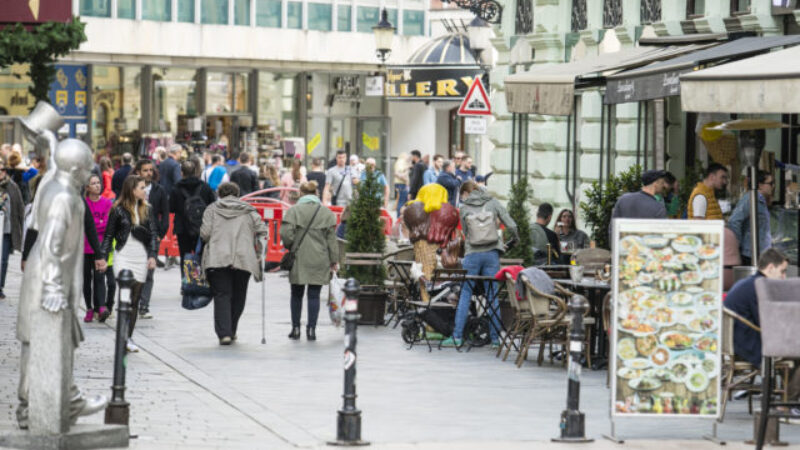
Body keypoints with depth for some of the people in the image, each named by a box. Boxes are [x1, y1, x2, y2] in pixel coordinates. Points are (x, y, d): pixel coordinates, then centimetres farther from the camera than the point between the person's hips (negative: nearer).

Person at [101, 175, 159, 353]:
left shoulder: (146, 210, 11)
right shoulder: (118, 210, -1)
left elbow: (153, 234, 11)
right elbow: (109, 234, 4)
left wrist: (152, 255, -2)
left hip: (141, 258, 4)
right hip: (123, 256, -4)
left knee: (135, 300, 4)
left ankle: (129, 338, 11)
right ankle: (124, 337, -17)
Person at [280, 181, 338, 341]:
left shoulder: (294, 210, -4)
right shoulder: (327, 213, 3)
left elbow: (286, 233, -12)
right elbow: (331, 239, 3)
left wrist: (289, 247, 8)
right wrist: (333, 260, 9)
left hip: (298, 260, -1)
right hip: (319, 261, 1)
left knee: (297, 295, 11)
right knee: (314, 295, 4)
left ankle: (296, 328, 14)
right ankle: (311, 329, -1)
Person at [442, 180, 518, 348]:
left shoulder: (464, 208, 1)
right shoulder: (493, 203, 2)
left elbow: (466, 233, 5)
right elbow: (511, 226, -2)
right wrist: (515, 239, 18)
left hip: (472, 254, -1)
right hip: (492, 254, 1)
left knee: (465, 295, 4)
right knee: (493, 296, 5)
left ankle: (457, 336, 0)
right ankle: (495, 338, 6)